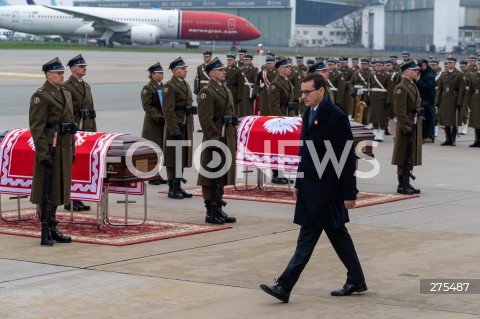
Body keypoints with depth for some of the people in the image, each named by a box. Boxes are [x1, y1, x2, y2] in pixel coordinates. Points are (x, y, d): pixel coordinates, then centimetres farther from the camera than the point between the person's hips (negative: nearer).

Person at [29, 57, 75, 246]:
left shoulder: (66, 94, 15)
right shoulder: (40, 96, -10)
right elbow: (37, 127, -15)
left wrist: (72, 150, 17)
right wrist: (43, 153, -20)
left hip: (64, 149, 8)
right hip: (49, 148, -8)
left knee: (57, 188, 12)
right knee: (46, 190, -3)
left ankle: (52, 229, 20)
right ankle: (46, 232, 0)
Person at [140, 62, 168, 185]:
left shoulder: (163, 87, 14)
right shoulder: (147, 88, -8)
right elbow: (147, 106, -15)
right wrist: (159, 116, -21)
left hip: (162, 122, 7)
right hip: (152, 123, -7)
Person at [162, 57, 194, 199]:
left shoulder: (185, 85, 17)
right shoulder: (169, 86, -11)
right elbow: (168, 111, -17)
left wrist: (191, 109, 9)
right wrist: (175, 131, -20)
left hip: (186, 128, 9)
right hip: (175, 128, -8)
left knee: (182, 158, 11)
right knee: (173, 159, -3)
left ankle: (178, 186, 19)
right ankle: (172, 189, 2)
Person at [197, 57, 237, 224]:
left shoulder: (226, 90, 17)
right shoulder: (207, 92, -11)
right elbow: (206, 120, -17)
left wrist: (234, 138, 18)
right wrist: (214, 140, -21)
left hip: (227, 139, 9)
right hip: (215, 138, -9)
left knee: (222, 176, 14)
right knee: (212, 178, -3)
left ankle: (218, 209, 21)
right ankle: (211, 213, 1)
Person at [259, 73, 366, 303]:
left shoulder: (336, 117, -15)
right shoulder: (309, 114, 11)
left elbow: (348, 157, -15)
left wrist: (349, 193, -16)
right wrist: (299, 183, 16)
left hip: (326, 187, -9)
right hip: (311, 186, 9)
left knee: (308, 236, -7)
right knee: (336, 233, 15)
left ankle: (285, 286, -8)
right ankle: (356, 280, 25)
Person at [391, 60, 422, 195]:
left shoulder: (413, 86, 16)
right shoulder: (401, 88, -15)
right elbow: (400, 112, -19)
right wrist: (407, 128, -21)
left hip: (414, 127, 9)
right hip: (406, 127, -9)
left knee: (410, 158, 13)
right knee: (404, 158, -4)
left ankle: (406, 183, 19)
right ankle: (402, 185, 1)